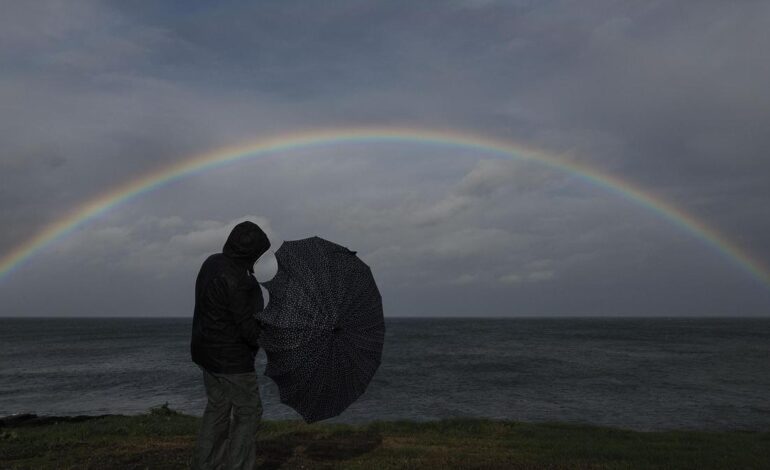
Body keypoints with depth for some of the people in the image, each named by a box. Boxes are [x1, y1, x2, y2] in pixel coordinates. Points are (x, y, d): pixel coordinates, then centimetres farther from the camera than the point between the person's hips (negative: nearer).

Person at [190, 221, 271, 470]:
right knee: (248, 411, 6)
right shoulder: (237, 280, -27)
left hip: (206, 351, 9)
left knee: (218, 407, 21)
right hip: (231, 358, -9)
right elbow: (248, 327, -24)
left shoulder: (212, 262, 2)